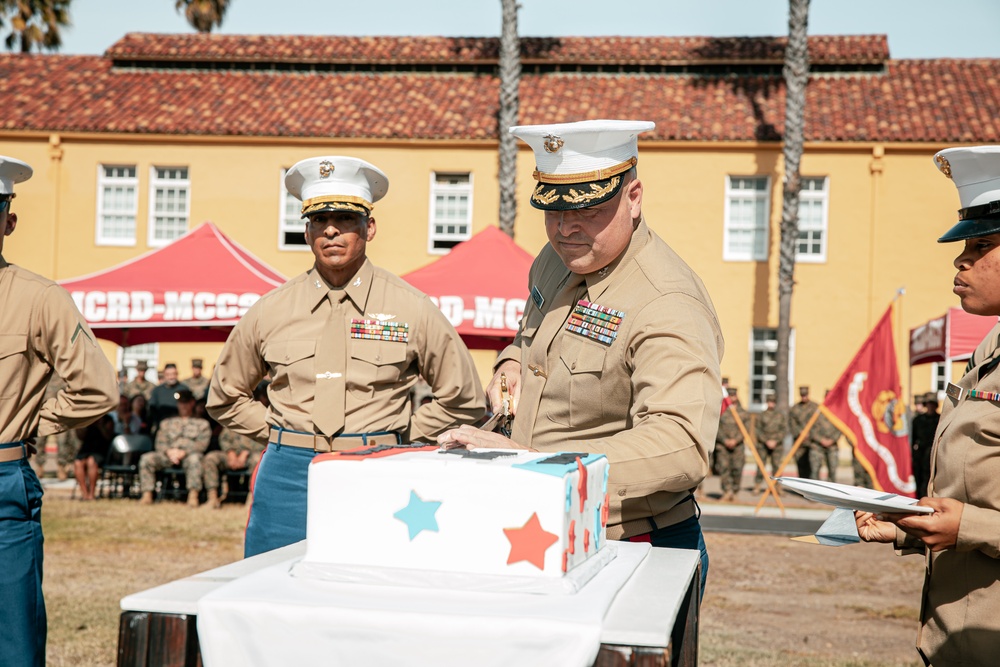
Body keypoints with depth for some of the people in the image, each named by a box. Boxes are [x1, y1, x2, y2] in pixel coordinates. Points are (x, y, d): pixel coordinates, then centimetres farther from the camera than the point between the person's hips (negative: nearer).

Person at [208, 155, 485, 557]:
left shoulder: (410, 308, 3)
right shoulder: (271, 310, 8)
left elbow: (464, 402, 12)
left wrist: (394, 440, 6)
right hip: (289, 478, 2)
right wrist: (280, 434, 10)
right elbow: (225, 398, 22)